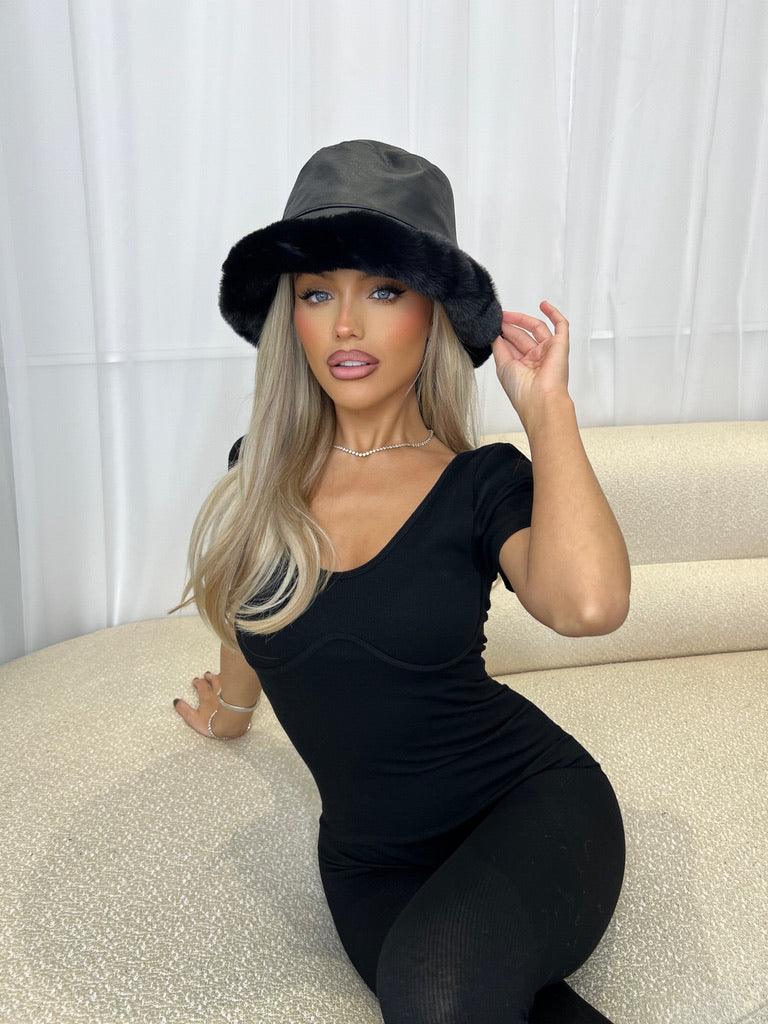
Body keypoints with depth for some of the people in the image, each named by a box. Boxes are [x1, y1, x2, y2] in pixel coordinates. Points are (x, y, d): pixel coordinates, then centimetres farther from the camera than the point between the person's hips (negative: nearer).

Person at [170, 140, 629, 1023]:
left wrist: (547, 406, -20)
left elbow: (587, 604, -31)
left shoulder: (482, 482, -10)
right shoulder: (262, 472, -1)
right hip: (371, 861, 3)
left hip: (533, 806, -2)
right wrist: (229, 711, 36)